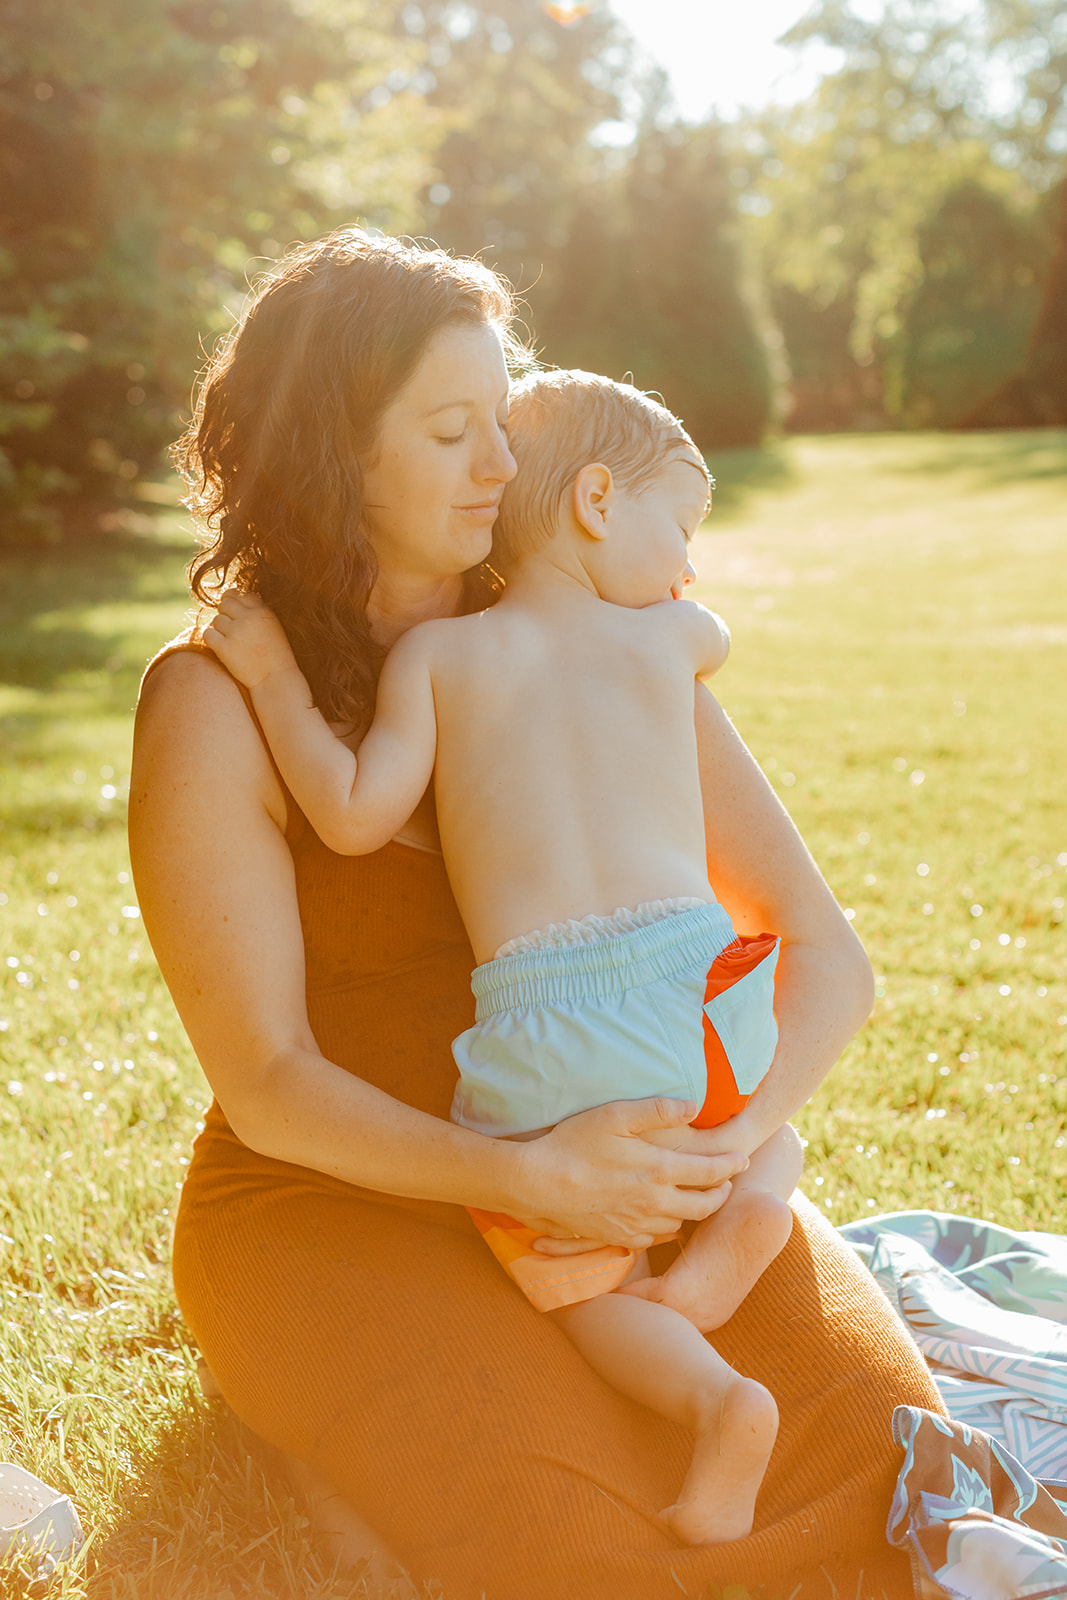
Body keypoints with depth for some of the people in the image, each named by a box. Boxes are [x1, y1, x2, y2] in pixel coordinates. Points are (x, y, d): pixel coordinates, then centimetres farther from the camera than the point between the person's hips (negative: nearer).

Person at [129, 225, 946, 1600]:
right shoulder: (214, 702, -12)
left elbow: (825, 955, -2)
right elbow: (264, 1084, -14)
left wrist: (717, 1146, -21)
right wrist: (527, 1178, -30)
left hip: (597, 1164, 4)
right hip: (336, 1196, -3)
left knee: (872, 1452, -19)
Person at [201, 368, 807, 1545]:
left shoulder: (438, 651, 9)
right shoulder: (665, 634, 15)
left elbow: (355, 817, -1)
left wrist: (275, 676, 10)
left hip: (550, 1024, -2)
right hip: (698, 981, 2)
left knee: (580, 1287, 18)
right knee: (767, 1121, 35)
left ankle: (717, 1399, -11)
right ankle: (752, 1202, 2)